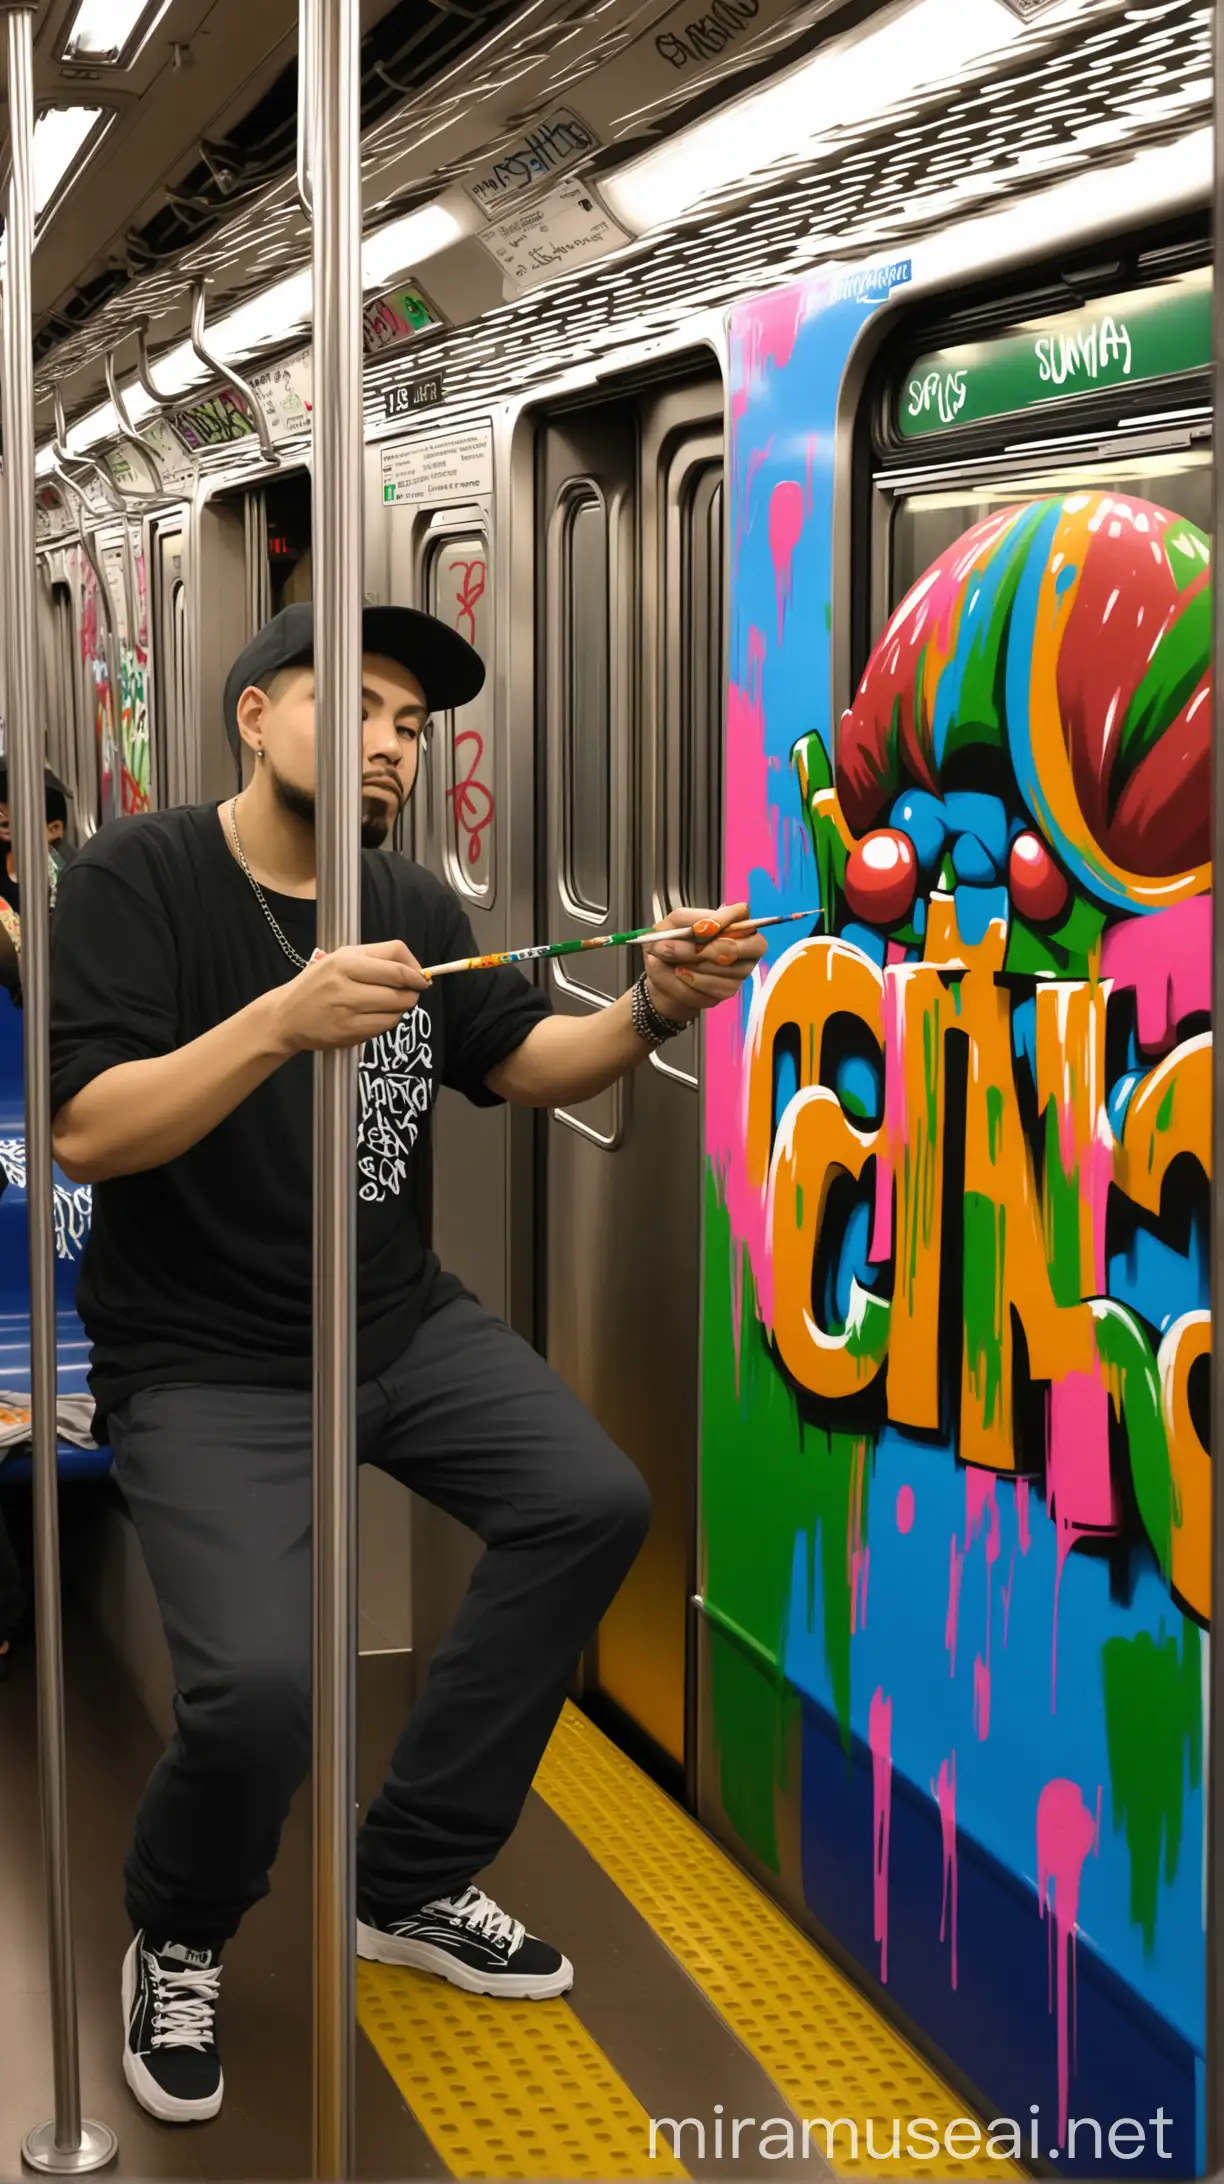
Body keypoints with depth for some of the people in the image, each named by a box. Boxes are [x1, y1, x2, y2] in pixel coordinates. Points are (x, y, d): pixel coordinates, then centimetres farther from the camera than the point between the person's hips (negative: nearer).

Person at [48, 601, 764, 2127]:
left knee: (593, 1506, -5)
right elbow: (86, 1133, -22)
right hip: (201, 1358, -6)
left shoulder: (414, 908, 4)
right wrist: (282, 1021, -36)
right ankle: (176, 1944, 12)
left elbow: (521, 1064, 12)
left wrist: (654, 1006, -9)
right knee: (261, 1685, -24)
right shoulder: (136, 883, -13)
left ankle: (408, 1884, 12)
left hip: (398, 1320, 7)